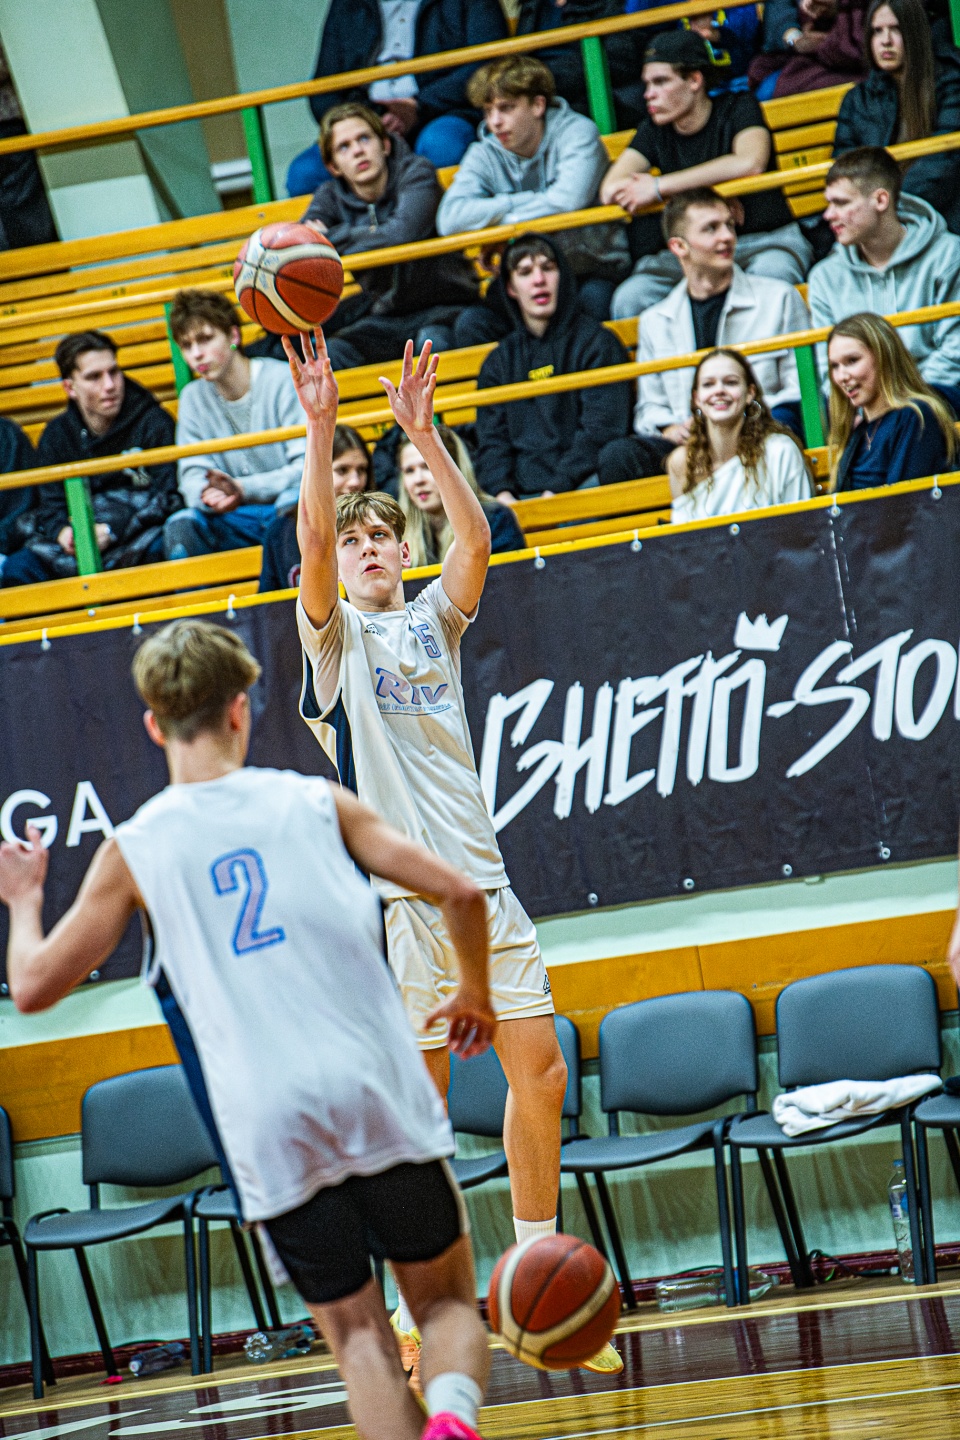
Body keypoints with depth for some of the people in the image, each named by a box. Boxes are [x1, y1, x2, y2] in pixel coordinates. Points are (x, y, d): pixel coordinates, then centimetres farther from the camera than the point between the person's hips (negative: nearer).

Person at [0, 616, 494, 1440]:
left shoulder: (133, 852, 3)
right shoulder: (315, 801, 5)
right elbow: (458, 892, 3)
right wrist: (475, 995, 21)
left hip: (269, 1131, 0)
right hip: (382, 1099, 0)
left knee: (356, 1333, 11)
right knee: (446, 1302, 13)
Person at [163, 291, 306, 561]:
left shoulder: (283, 379, -7)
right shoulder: (193, 398, 9)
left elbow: (308, 467, -14)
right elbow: (192, 476, 3)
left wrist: (243, 489, -28)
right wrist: (206, 494, -24)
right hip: (238, 522, 4)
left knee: (293, 501, -37)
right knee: (180, 525, -24)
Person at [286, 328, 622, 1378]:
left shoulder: (432, 619, 15)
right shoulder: (334, 634, 5)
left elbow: (476, 539, -2)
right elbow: (311, 542, -13)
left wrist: (421, 432, -10)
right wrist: (319, 429, -19)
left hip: (482, 880, 4)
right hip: (403, 892, -4)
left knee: (540, 1071, 4)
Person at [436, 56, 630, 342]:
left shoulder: (577, 133, -9)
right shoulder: (484, 155, 1)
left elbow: (568, 201, -26)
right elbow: (450, 219, -14)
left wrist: (496, 214, -14)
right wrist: (522, 203, -17)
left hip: (595, 271, -3)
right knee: (471, 325, -21)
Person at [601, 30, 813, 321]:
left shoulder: (738, 109, -1)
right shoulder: (655, 129, 10)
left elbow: (749, 163, -24)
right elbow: (610, 191, -4)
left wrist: (659, 186, -22)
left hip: (766, 240, -3)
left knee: (768, 275, -39)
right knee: (628, 300, -26)